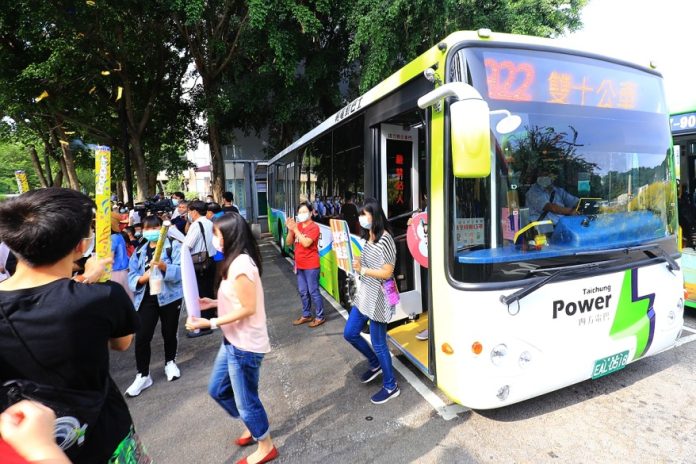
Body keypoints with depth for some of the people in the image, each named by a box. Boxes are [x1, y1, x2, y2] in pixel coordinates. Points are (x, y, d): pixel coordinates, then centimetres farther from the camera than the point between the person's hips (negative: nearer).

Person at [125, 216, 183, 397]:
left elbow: (180, 271, -16)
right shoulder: (139, 252, 9)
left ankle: (170, 362, 37)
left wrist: (164, 266, -33)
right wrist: (144, 277, -17)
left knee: (169, 333, 13)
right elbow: (131, 277, 3)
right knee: (141, 337, -2)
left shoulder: (174, 246, -4)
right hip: (146, 298, 3)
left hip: (170, 296, -2)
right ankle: (142, 375, 14)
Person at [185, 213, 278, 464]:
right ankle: (251, 427, 43)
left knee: (246, 399, 9)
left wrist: (209, 323, -22)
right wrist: (215, 302, 11)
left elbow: (248, 308, -25)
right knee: (218, 389, 23)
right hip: (233, 341, 10)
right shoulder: (237, 261, 7)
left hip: (245, 345, -10)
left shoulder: (240, 265, -24)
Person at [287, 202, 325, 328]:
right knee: (303, 292, 16)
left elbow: (306, 243, -24)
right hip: (299, 265, 7)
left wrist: (295, 230, -21)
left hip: (311, 265, -7)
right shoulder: (297, 226, 8)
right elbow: (289, 242, 6)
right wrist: (290, 230, -10)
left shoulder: (314, 227, -13)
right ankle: (306, 315, 30)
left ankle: (320, 317, 12)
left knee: (313, 292, -1)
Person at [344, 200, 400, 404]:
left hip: (378, 298, -9)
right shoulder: (368, 237, 8)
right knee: (350, 333, 16)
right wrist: (358, 263, 4)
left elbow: (387, 273, -21)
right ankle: (375, 364, 38)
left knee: (378, 343, 3)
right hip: (364, 294, 9)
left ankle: (391, 387, 25)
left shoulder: (385, 240, -20)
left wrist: (362, 270, -20)